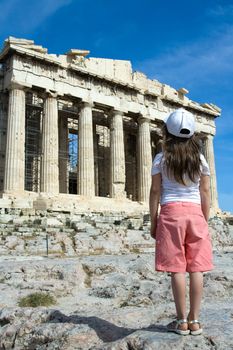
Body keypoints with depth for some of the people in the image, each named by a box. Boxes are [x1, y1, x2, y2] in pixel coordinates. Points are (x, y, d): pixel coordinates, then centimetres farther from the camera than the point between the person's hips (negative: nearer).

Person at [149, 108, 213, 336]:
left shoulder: (161, 158, 0)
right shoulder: (200, 159, 6)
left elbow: (155, 192, -2)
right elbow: (205, 193, 6)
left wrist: (153, 222, 4)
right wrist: (204, 221, 13)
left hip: (171, 212, -2)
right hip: (195, 213, 3)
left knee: (177, 268, 0)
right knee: (195, 268, 4)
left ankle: (182, 321, 6)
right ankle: (194, 321, 11)